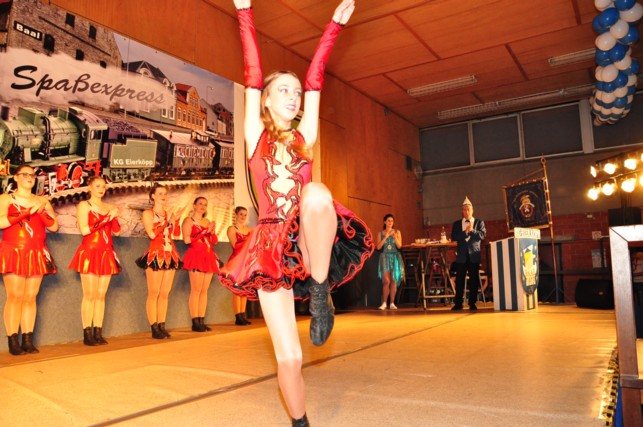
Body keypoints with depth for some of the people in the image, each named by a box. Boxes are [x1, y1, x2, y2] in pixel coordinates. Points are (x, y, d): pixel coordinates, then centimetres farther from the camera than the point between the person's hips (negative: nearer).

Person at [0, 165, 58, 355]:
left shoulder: (42, 201, 16)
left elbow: (54, 226, 8)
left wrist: (41, 211, -7)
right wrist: (27, 212, -15)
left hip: (37, 254, 3)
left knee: (30, 298, 2)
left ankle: (28, 340, 5)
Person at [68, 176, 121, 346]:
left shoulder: (109, 207, 16)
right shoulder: (84, 205, 1)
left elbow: (117, 232, 9)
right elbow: (84, 230, -12)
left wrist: (114, 217, -7)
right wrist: (105, 219, -14)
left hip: (106, 254, 5)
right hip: (89, 253, -5)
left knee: (101, 295, 5)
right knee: (90, 295, -6)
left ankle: (98, 333, 8)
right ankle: (87, 334, -1)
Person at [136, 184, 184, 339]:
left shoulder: (169, 213, 17)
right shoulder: (147, 213, 2)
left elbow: (176, 234, 7)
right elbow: (152, 234, -12)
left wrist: (175, 219, -5)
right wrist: (166, 221, -11)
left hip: (170, 255, 6)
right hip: (155, 255, -6)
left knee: (165, 293, 7)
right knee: (154, 293, -4)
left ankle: (162, 326, 13)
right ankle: (154, 329, 0)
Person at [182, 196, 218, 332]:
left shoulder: (208, 221, 21)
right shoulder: (189, 220, 3)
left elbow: (215, 241, 17)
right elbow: (187, 240, -11)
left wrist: (212, 231, -2)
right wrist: (205, 231, -11)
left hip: (209, 257, 6)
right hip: (196, 256, -6)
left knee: (205, 290, 5)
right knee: (196, 290, -9)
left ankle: (202, 321, 8)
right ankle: (195, 322, -7)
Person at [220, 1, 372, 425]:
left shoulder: (304, 137, 13)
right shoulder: (256, 134, 9)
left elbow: (315, 79, 13)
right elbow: (253, 76, 5)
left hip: (307, 242, 1)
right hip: (270, 246, -1)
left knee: (317, 193, -35)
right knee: (289, 358, -4)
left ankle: (321, 295, -18)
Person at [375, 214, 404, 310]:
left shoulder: (397, 232, 5)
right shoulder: (380, 233, 4)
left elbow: (399, 246, -3)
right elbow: (378, 247, -5)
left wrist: (395, 237, -18)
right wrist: (386, 237, -12)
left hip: (395, 257, 1)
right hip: (385, 257, -1)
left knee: (394, 280, -1)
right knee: (386, 281, -9)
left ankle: (392, 303, 5)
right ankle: (384, 303, -3)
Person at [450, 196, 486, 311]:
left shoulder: (479, 222, 9)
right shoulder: (457, 224, 11)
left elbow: (482, 235, -4)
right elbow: (453, 237, -2)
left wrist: (472, 230, -15)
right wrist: (465, 232, -12)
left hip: (474, 255, -1)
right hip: (461, 255, 1)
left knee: (474, 279, 0)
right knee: (459, 279, 0)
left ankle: (472, 303, 9)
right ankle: (458, 303, 7)